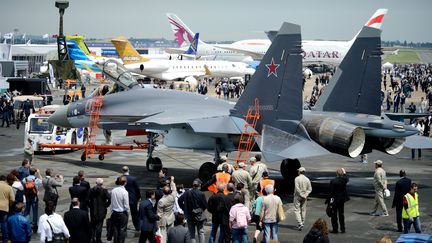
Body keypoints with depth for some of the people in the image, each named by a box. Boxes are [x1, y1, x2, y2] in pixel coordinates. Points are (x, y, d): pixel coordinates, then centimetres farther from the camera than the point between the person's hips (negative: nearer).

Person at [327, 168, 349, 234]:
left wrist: (328, 200, -8)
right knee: (341, 214, 15)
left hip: (334, 200, -4)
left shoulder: (333, 181, -18)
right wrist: (344, 173, 28)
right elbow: (347, 179, 20)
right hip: (342, 199, 4)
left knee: (334, 215, 5)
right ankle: (343, 229, 18)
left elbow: (331, 192, -15)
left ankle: (335, 229, 7)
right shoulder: (344, 180, -7)